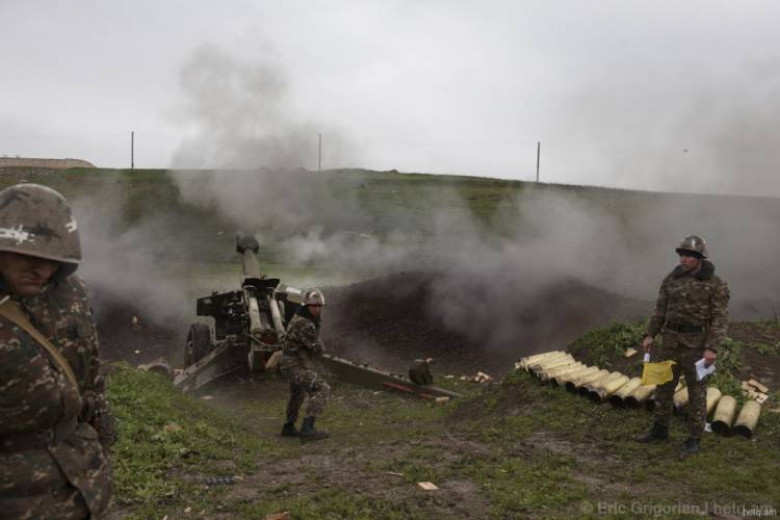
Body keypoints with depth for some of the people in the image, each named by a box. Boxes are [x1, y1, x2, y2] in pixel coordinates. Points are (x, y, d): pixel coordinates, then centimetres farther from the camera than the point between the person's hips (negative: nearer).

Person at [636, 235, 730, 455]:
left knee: (696, 391, 2)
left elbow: (720, 319, -12)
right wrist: (650, 335, 2)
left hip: (697, 344, -5)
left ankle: (694, 439, 15)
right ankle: (660, 429, 25)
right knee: (664, 385, 10)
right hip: (671, 340, 5)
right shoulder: (672, 278, 3)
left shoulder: (716, 284, -10)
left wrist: (712, 349, -20)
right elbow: (661, 309, 8)